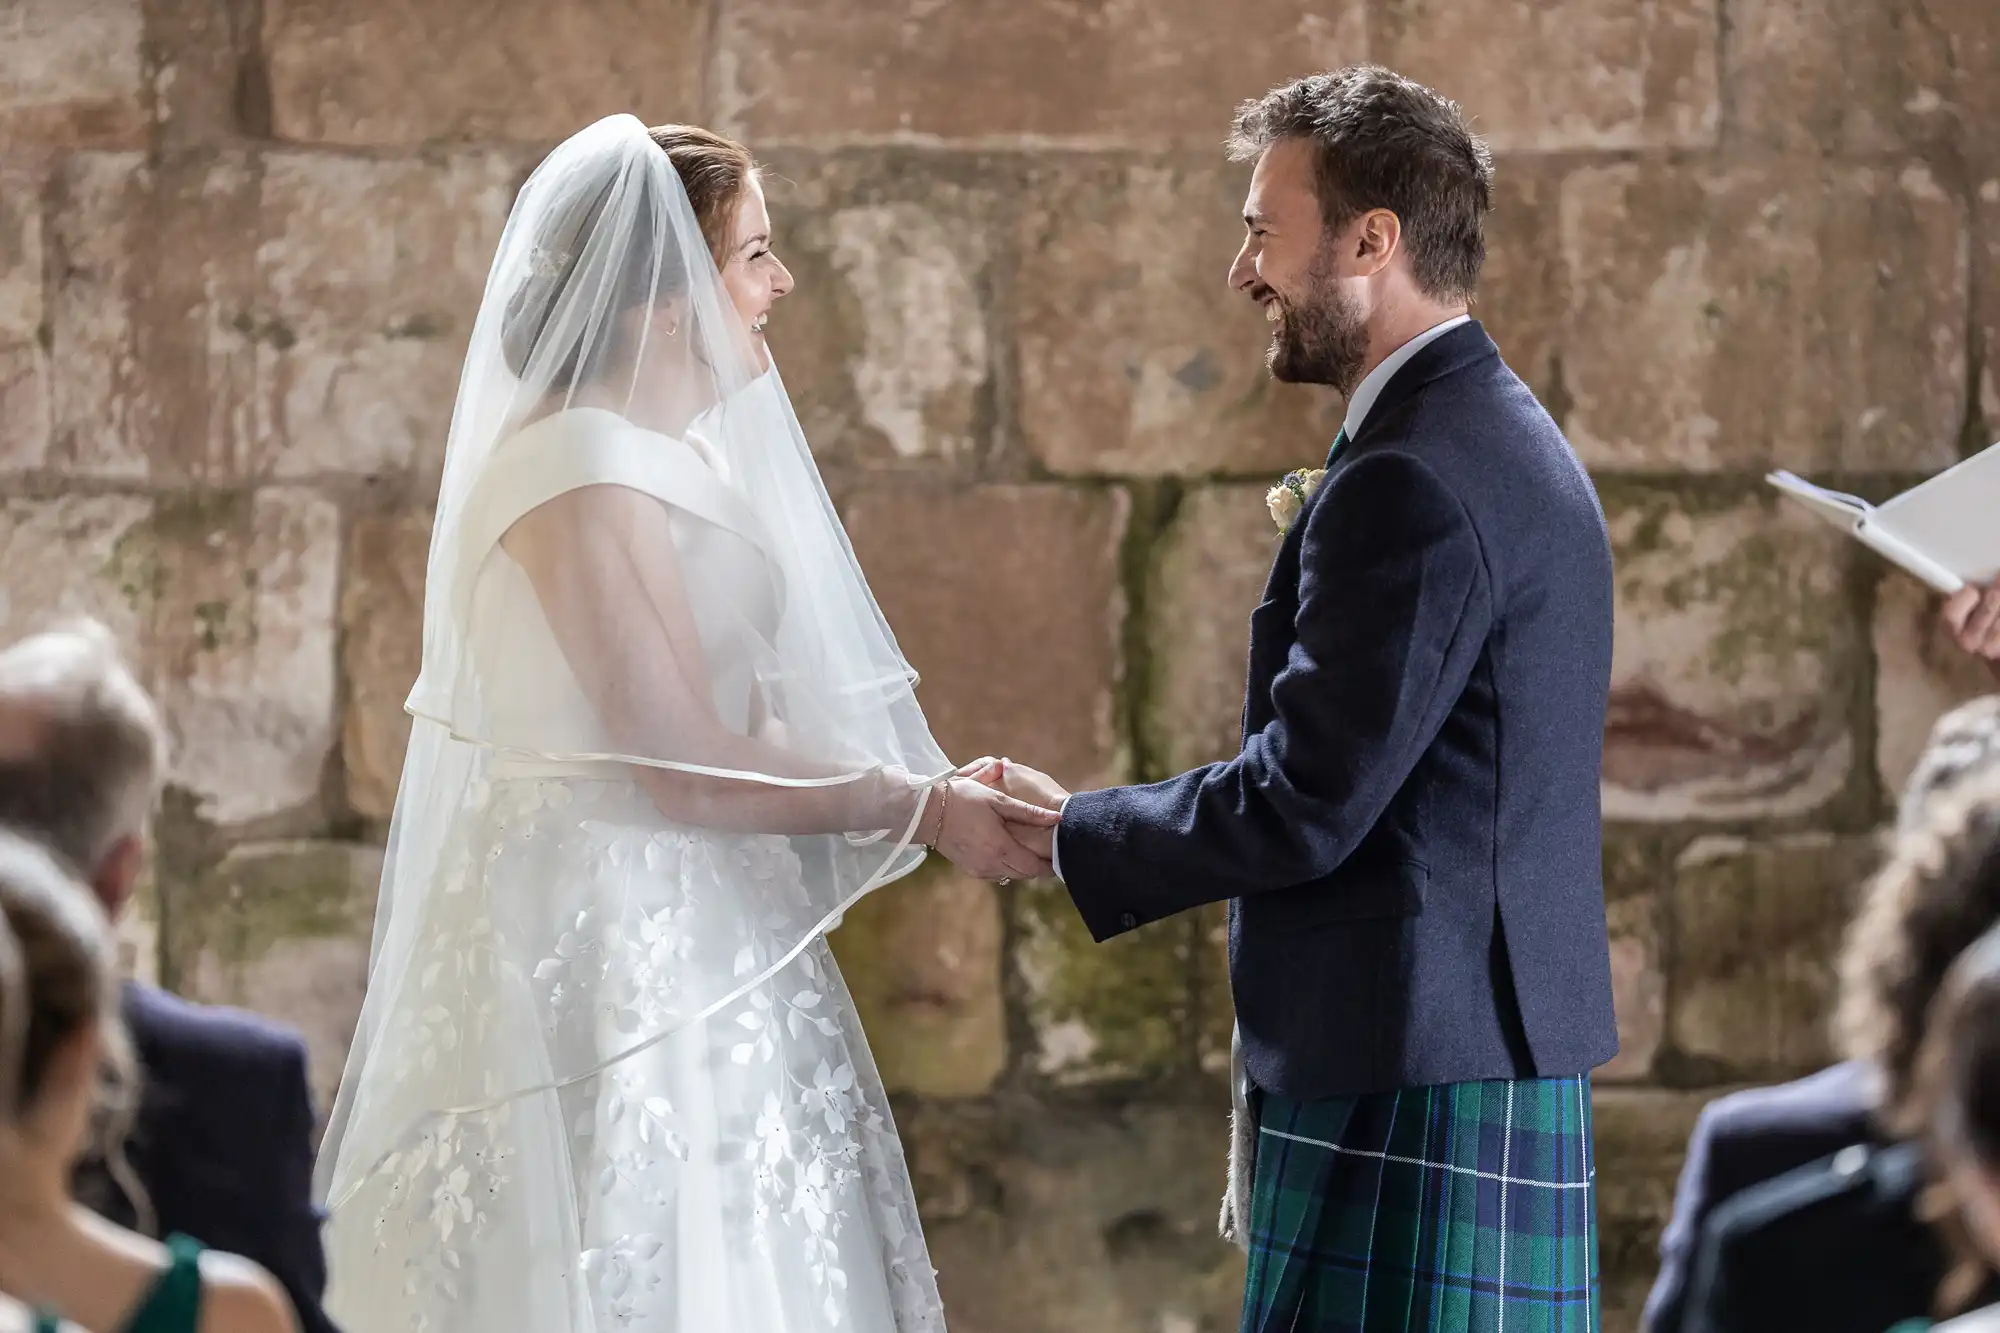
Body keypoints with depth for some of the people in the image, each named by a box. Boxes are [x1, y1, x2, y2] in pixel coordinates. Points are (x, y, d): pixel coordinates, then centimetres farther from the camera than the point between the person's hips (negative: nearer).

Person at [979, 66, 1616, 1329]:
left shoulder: (1409, 485, -16)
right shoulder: (1514, 443, 16)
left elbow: (1303, 808, -17)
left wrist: (1067, 831, -6)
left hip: (1406, 1079, -10)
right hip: (1509, 1062, 10)